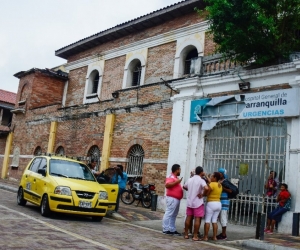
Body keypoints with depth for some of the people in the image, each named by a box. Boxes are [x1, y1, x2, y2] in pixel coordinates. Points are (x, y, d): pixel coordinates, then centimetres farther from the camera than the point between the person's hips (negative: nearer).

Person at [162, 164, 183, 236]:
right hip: (172, 198, -11)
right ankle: (165, 229, -4)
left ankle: (172, 229, 19)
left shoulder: (175, 178, 19)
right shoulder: (171, 177, -13)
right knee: (169, 214, -7)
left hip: (176, 199, 11)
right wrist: (176, 182, -28)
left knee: (173, 215, 13)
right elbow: (167, 185, -29)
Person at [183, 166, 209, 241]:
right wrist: (203, 194, -15)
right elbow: (206, 188, -31)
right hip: (198, 202, -6)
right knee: (197, 219, 0)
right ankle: (195, 236, 0)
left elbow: (184, 187, 24)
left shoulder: (190, 179, 6)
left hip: (189, 202, 6)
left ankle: (186, 234, 17)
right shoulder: (201, 180, -13)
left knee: (188, 218, 12)